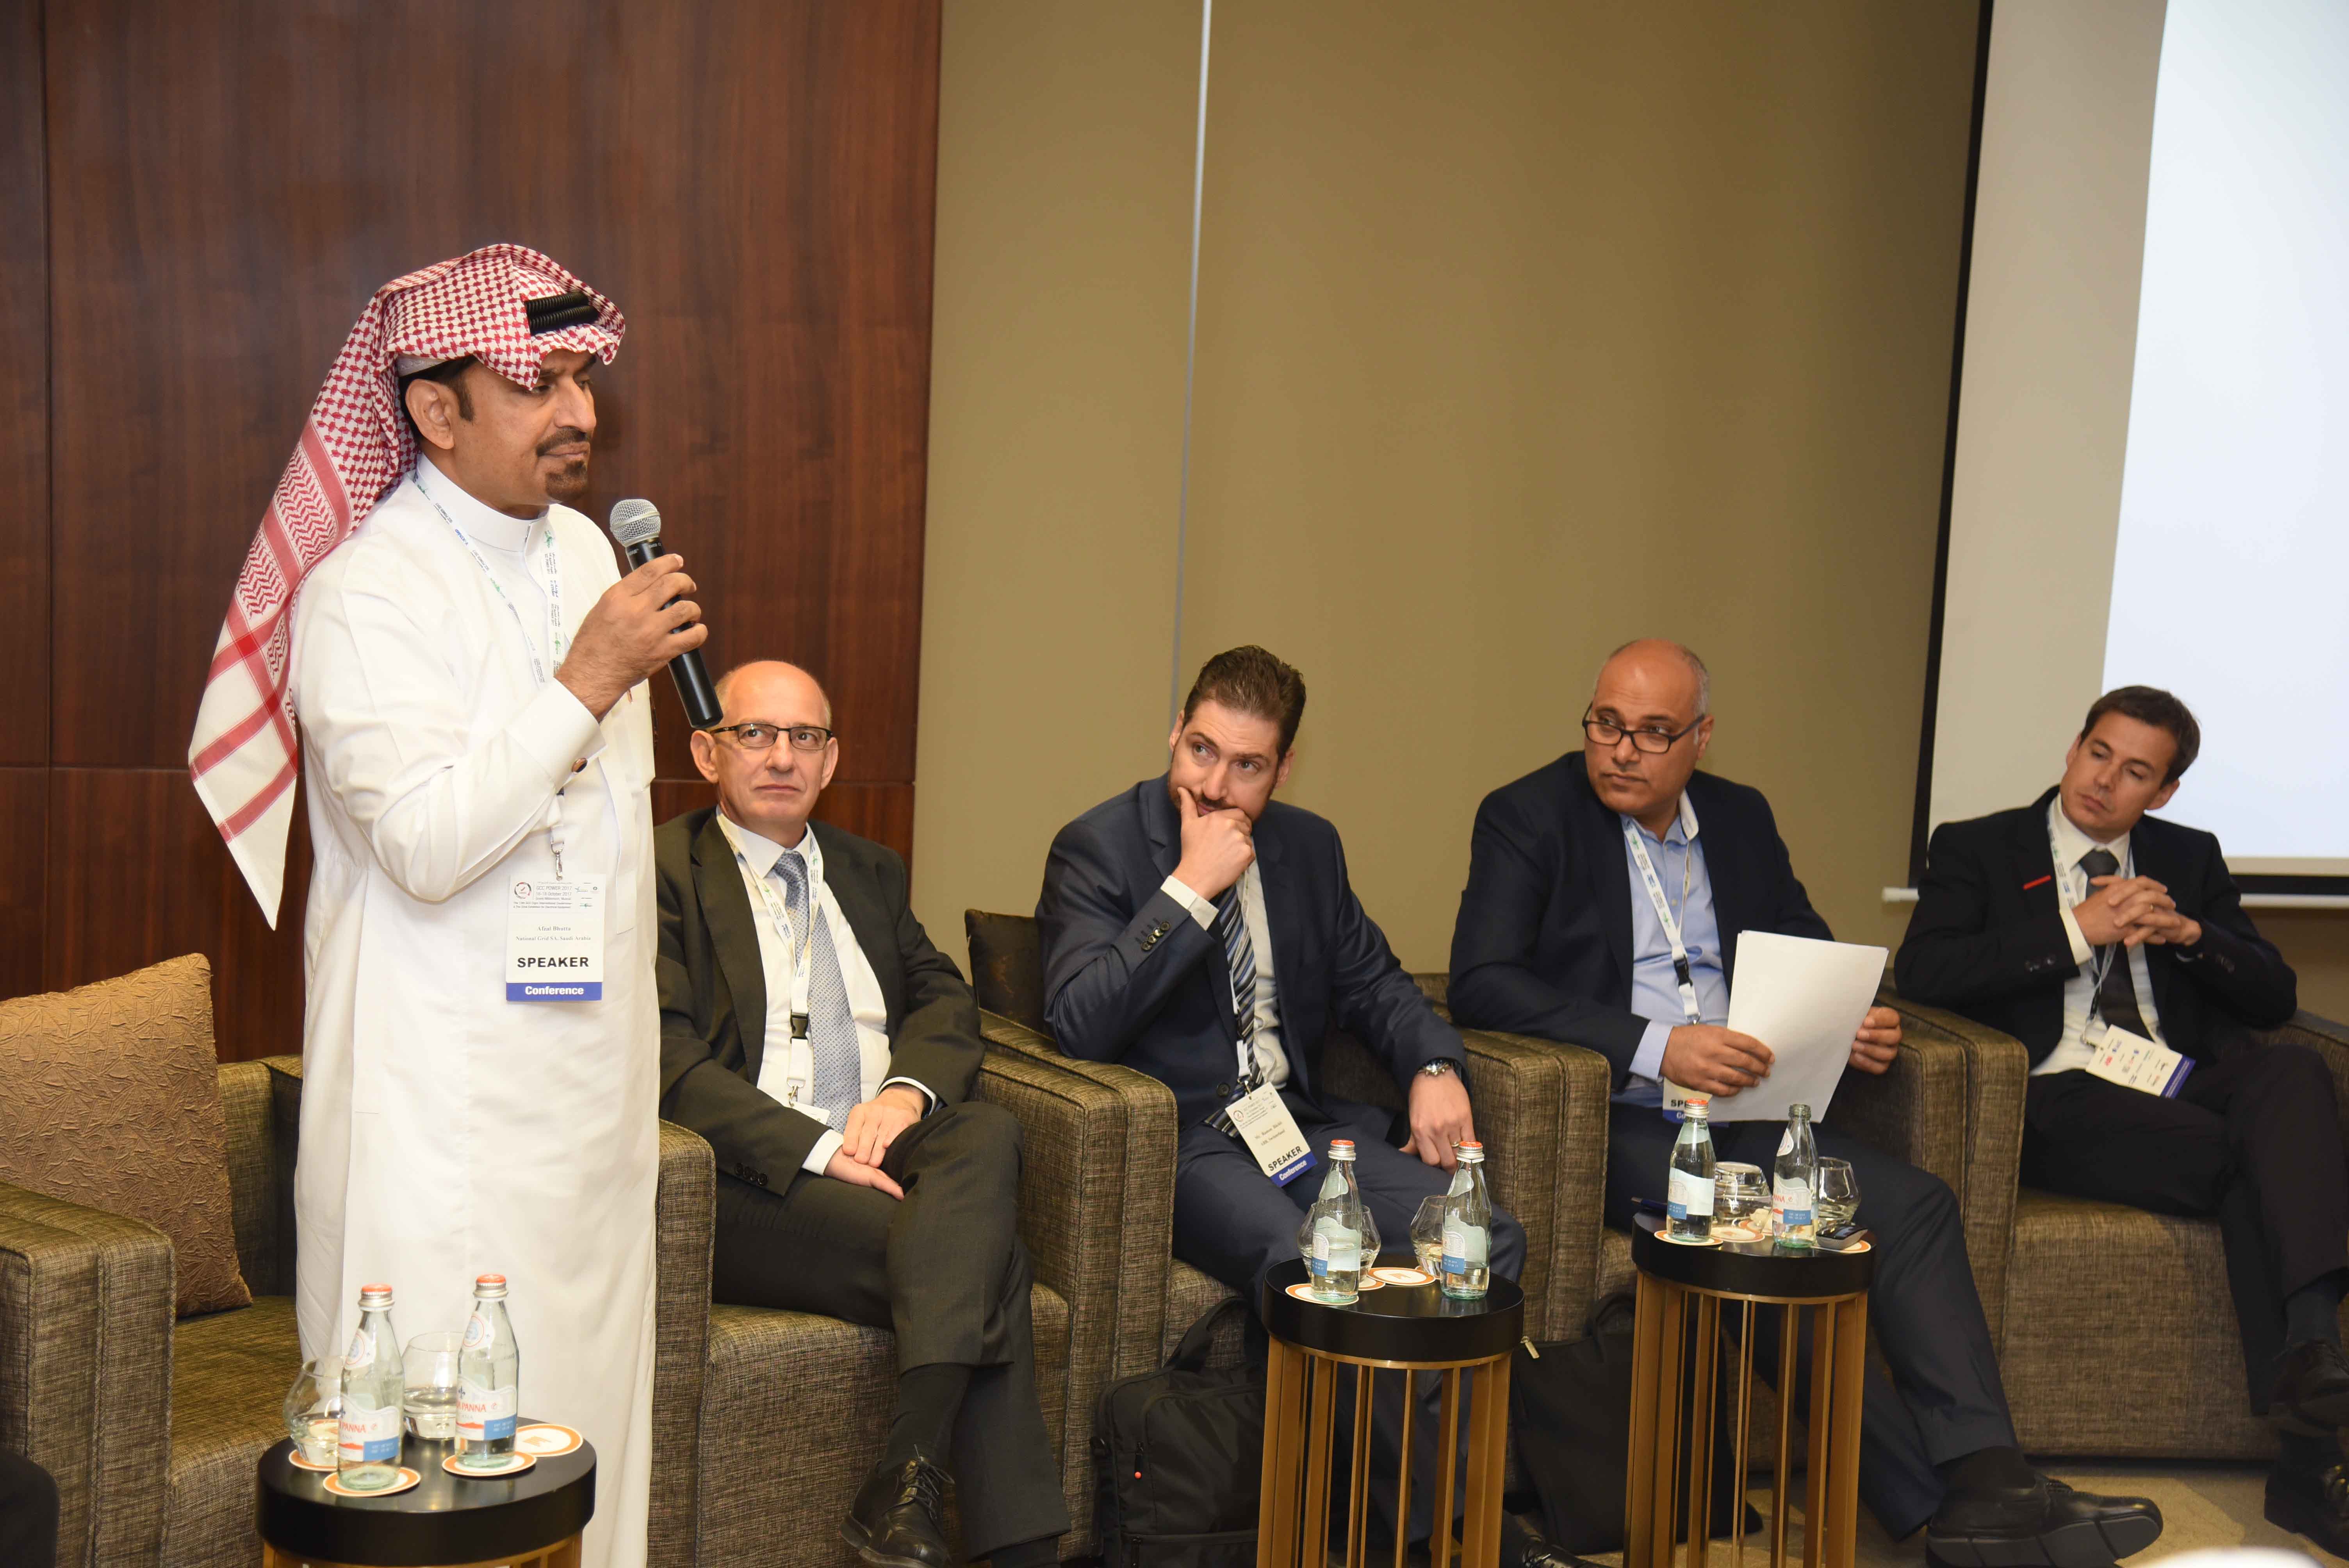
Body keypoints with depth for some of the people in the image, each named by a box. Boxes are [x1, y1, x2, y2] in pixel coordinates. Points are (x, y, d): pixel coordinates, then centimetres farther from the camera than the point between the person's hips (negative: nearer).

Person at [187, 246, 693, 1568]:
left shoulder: (584, 544, 11)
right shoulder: (362, 593, -13)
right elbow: (426, 844, -23)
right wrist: (588, 682, -22)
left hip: (591, 1074, 7)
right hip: (445, 1097, -7)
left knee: (589, 1397, 13)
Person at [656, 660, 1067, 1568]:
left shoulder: (870, 872, 25)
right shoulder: (662, 873, 3)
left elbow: (945, 999, 17)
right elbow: (672, 1062, -9)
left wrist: (910, 1089, -8)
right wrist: (818, 1153, -19)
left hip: (885, 1151, 6)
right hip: (752, 1183, -5)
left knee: (988, 1131, -30)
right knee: (986, 1261, -28)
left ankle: (908, 1478, -33)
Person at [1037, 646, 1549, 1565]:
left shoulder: (1309, 846, 13)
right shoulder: (1098, 848, -5)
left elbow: (1370, 980, 23)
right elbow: (1080, 1025, -18)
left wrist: (1435, 1065, 1)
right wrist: (1192, 888, -20)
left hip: (1299, 1121, 6)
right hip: (1178, 1138, -6)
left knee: (1489, 1240, -17)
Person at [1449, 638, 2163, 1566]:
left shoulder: (1741, 819, 16)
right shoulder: (1527, 818, -1)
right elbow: (1481, 983, -13)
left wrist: (1852, 1023, -4)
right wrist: (1656, 1047, -23)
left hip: (1748, 1109, 6)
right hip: (1619, 1120, -5)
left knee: (1915, 1204, -18)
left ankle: (1987, 1485, -24)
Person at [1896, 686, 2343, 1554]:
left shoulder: (2189, 860, 23)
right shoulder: (1977, 849, 12)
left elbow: (2274, 995, 17)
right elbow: (1921, 969, -6)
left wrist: (2188, 932, -3)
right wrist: (2076, 931, -10)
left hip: (2189, 1090, 4)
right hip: (2061, 1100, -4)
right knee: (2268, 1161, -30)